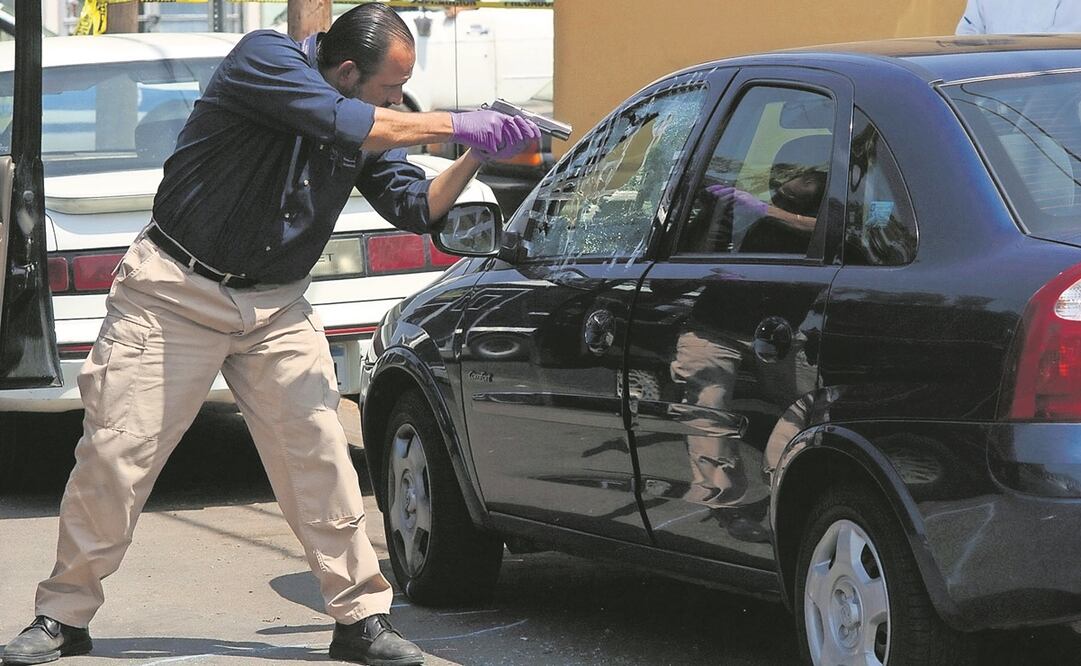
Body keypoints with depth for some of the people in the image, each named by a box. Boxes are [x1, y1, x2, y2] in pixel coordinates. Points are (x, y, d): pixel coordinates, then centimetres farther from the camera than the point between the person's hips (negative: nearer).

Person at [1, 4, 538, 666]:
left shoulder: (371, 125, 4)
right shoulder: (265, 58, -17)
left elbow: (416, 208, 5)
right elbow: (348, 126, -30)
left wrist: (472, 160, -10)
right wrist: (459, 126, -24)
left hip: (277, 308, 5)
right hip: (175, 293, -5)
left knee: (319, 453, -5)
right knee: (116, 452, -4)